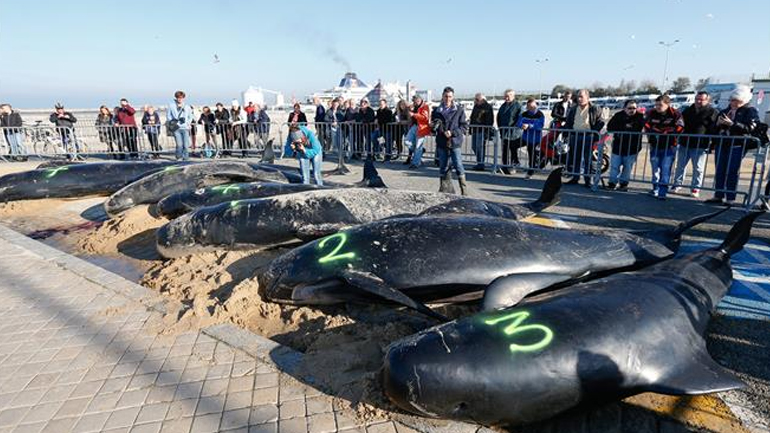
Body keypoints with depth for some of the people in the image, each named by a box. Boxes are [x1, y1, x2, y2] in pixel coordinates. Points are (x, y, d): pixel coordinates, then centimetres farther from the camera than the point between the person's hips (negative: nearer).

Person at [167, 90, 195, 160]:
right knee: (179, 144, -10)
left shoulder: (187, 107, 11)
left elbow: (191, 117, 15)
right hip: (176, 128, -1)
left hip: (185, 128, 1)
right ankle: (178, 156, 11)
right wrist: (172, 120, -4)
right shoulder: (171, 106, 9)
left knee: (186, 144, -6)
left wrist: (187, 122, -2)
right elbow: (168, 115, 14)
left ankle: (185, 157, 8)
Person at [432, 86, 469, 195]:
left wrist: (452, 132, -14)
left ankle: (464, 189, 4)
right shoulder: (437, 111, 9)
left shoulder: (459, 110, 1)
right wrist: (434, 127, -6)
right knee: (443, 167, 8)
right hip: (441, 143, 3)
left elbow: (464, 126, -2)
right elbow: (433, 127, 18)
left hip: (455, 142, -3)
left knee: (458, 165, -5)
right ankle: (444, 188, 19)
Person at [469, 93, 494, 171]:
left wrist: (487, 131, -17)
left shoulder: (488, 107, -7)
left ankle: (480, 164, -2)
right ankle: (479, 163, 22)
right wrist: (471, 129, 17)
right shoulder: (476, 106, 16)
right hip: (475, 130, 8)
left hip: (482, 131, -8)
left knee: (480, 147, -9)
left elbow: (490, 121, -11)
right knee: (474, 146, 10)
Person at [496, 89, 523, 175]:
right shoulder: (503, 106, 15)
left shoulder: (518, 106, -6)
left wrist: (513, 127, -18)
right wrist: (500, 127, 14)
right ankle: (506, 167, 10)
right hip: (504, 132, 6)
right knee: (505, 151, 5)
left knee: (513, 150, 2)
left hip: (514, 133, -6)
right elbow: (499, 117, 24)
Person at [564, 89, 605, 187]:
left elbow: (601, 122, 1)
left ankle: (588, 180, 4)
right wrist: (568, 132, 4)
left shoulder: (594, 109, -2)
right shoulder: (573, 109, 10)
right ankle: (575, 178, 19)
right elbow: (568, 122, 17)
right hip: (575, 135, 4)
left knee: (587, 160, -1)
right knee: (575, 158, 10)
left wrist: (594, 131, -9)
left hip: (588, 136, -4)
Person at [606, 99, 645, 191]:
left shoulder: (640, 117, -3)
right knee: (614, 166, 2)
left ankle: (624, 183, 18)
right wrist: (624, 128, -13)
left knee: (628, 167, 7)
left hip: (632, 148, -1)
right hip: (618, 146, 1)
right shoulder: (618, 115, 0)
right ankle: (612, 183, 10)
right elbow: (609, 127, -3)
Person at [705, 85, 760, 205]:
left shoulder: (750, 111, 1)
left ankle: (730, 198, -2)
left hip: (738, 145, -6)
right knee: (720, 171, 6)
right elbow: (714, 129, 22)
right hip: (721, 144, 6)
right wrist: (718, 124, 0)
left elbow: (749, 128, -14)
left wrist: (732, 124, -23)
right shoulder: (725, 111, 18)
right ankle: (718, 196, 12)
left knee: (732, 172, -6)